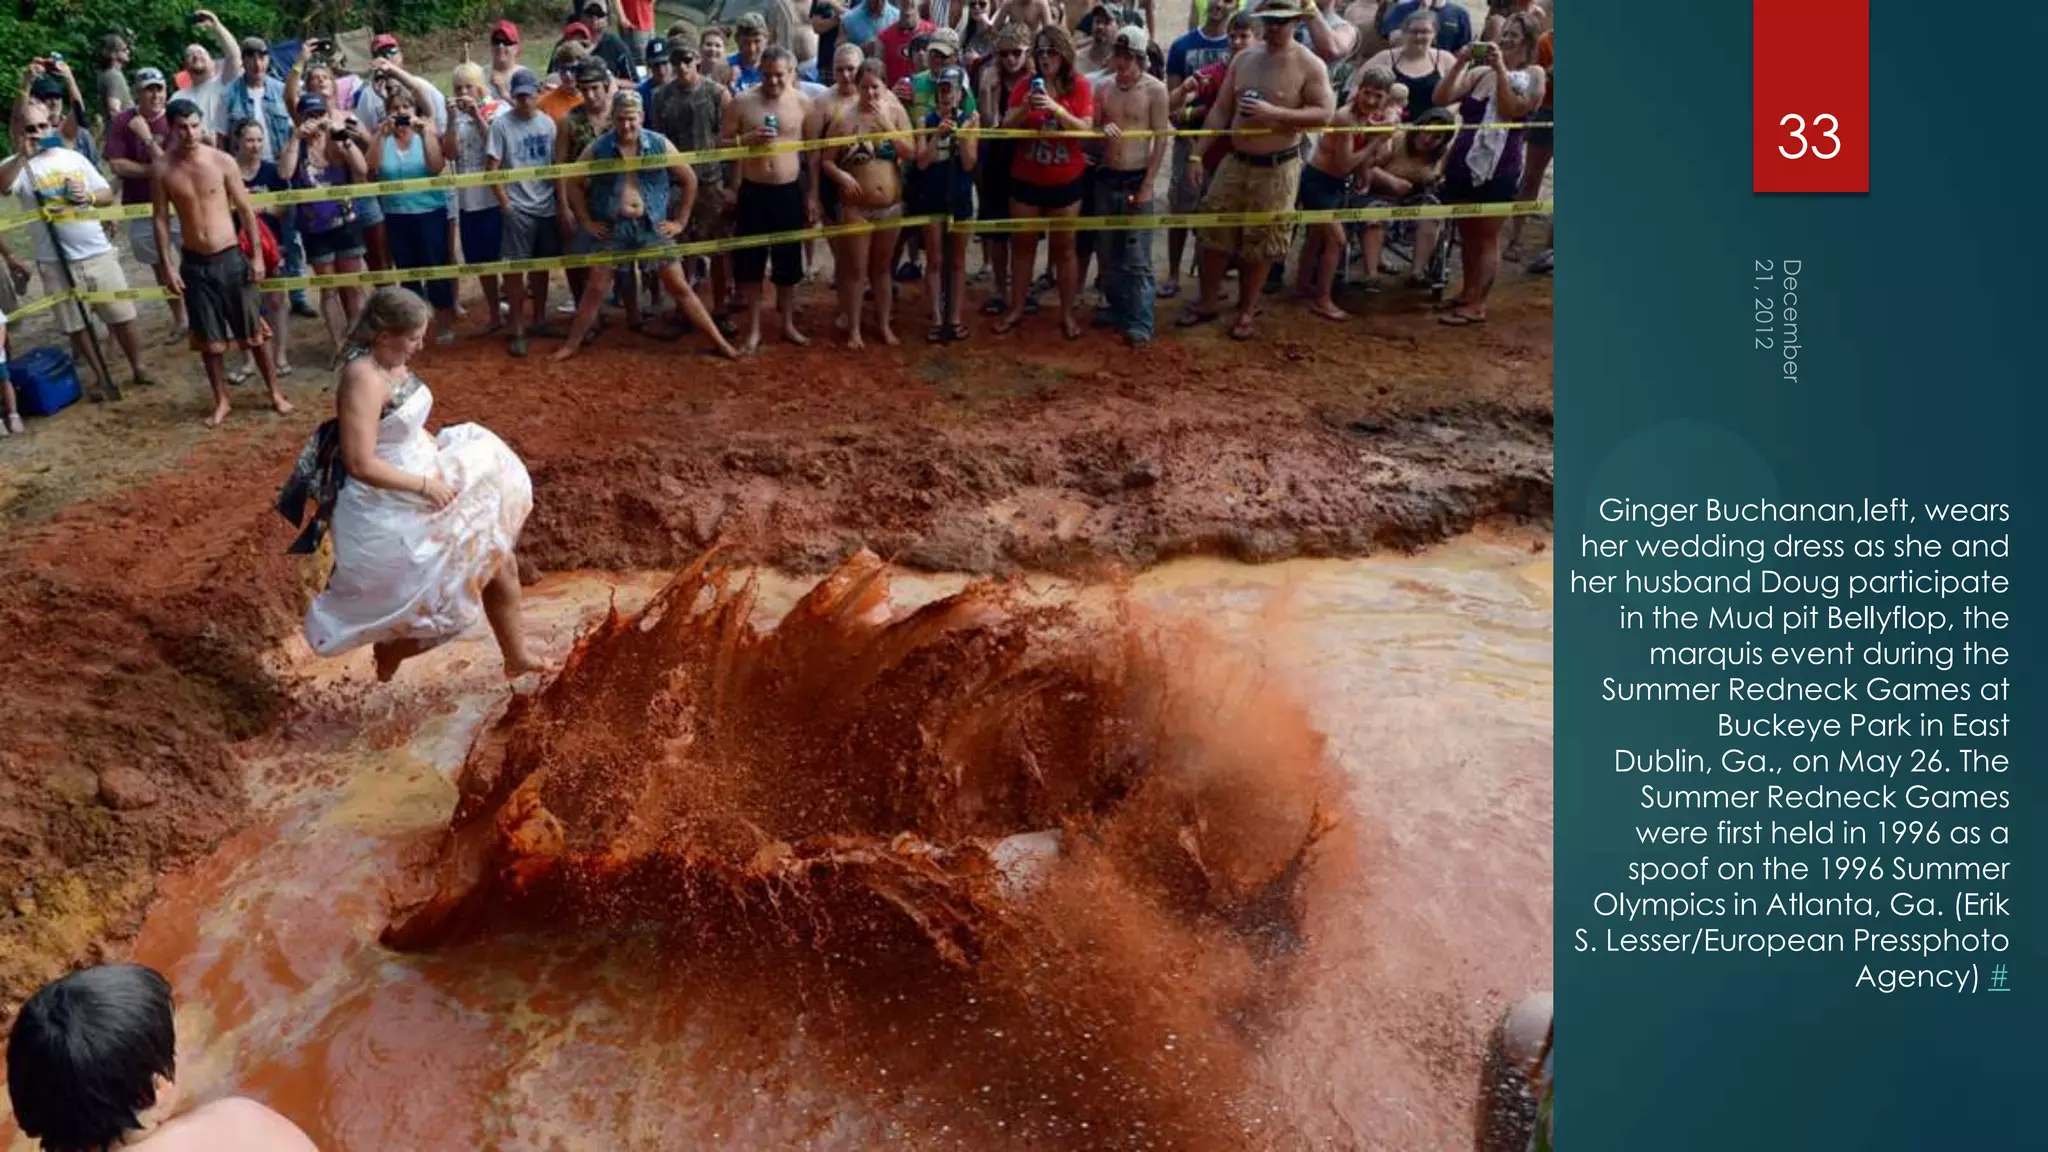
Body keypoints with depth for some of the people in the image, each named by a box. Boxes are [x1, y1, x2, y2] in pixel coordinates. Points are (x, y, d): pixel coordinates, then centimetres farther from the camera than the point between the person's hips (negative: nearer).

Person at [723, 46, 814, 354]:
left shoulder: (803, 104, 1)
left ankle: (788, 325, 26)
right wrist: (747, 138, -17)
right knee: (750, 263, 4)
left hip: (790, 192, 0)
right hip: (752, 192, 0)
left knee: (789, 262, 10)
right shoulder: (740, 103, -2)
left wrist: (812, 195, 3)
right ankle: (753, 330, 15)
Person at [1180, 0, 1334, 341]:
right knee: (1215, 234, 7)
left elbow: (1324, 113, -15)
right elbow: (1220, 110, 7)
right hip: (1235, 161, 4)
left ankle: (1246, 311, 19)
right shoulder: (1243, 59, 6)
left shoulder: (1309, 65, -8)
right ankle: (1207, 302, 23)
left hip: (1277, 169, -4)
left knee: (1259, 245, 5)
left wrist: (1274, 112, -24)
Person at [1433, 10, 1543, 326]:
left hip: (1499, 169, -5)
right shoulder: (1480, 71, 9)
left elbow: (1510, 111, -16)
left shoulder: (1533, 75, -1)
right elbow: (1441, 98, 0)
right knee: (1467, 234, 13)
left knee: (1486, 237, -3)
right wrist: (1460, 63, -8)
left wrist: (1501, 69, -16)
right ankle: (1467, 293, 25)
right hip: (1463, 164, 5)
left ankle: (1477, 305, -3)